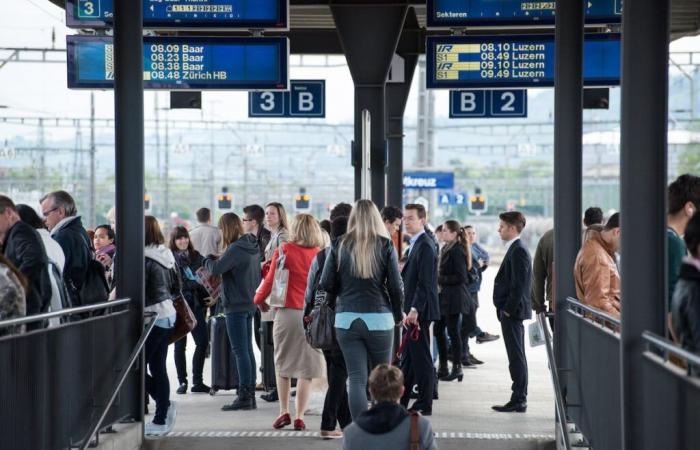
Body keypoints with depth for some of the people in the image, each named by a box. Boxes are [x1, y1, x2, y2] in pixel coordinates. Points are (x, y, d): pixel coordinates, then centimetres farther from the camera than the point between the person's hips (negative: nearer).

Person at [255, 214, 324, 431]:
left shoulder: (284, 250, -2)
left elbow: (271, 280, 2)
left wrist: (259, 299, 19)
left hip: (287, 312, 0)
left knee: (282, 364, 15)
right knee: (306, 368, 5)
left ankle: (284, 412, 12)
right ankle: (299, 417, 2)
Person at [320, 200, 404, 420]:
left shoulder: (339, 245, 2)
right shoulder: (385, 245, -2)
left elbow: (326, 284, 0)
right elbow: (396, 286, -3)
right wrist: (398, 315, 12)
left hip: (346, 318, 1)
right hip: (379, 317, -1)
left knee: (356, 378, 1)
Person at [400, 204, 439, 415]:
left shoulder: (425, 245, -15)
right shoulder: (417, 243, 16)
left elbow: (425, 282, -21)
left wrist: (414, 310, -24)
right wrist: (408, 310, 17)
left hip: (419, 310, -10)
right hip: (412, 310, 10)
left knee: (421, 357, -3)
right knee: (408, 357, 14)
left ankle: (425, 404, 2)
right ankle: (401, 402, 20)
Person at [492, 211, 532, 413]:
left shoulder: (518, 251, -15)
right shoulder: (515, 249, 16)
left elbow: (519, 285, -21)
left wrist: (508, 310, -18)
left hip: (513, 312, -10)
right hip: (511, 311, 10)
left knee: (516, 357, -7)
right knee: (517, 357, 12)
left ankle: (518, 400, -4)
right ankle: (519, 399, 16)